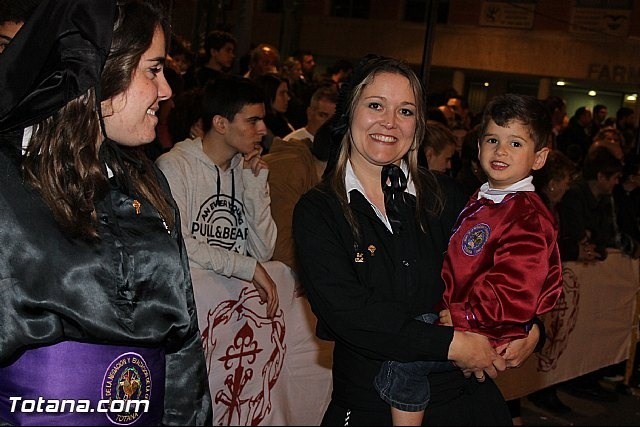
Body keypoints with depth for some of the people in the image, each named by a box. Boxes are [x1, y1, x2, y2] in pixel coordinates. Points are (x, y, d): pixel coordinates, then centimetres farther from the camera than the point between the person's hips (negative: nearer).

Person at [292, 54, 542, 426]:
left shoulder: (443, 197, 1)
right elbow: (345, 310, -19)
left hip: (464, 396, 3)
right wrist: (450, 343, -24)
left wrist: (531, 327, -18)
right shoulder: (318, 211, -8)